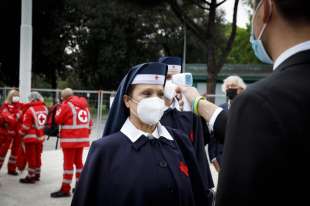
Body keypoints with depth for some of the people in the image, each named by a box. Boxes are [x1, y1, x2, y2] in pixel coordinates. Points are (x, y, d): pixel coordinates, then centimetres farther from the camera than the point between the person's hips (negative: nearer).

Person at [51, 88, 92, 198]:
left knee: (68, 163, -3)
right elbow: (89, 122, 15)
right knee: (78, 161, 17)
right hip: (82, 139, 7)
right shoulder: (84, 105, 12)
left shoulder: (67, 105, -10)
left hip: (70, 139, -7)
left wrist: (60, 108, 9)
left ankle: (65, 189, 0)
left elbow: (58, 120, -3)